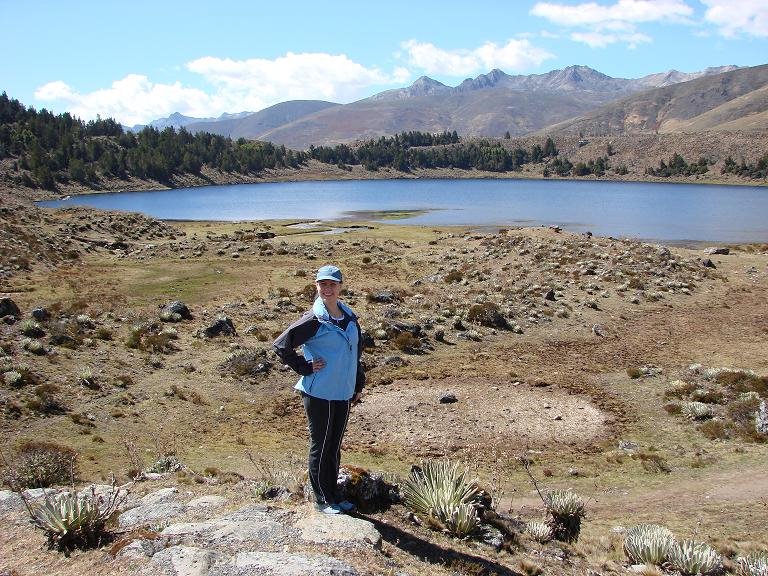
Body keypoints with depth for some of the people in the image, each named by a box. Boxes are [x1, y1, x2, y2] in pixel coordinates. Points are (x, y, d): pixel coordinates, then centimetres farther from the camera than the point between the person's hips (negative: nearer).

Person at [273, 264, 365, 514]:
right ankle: (322, 499, 19)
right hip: (318, 394, -6)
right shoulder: (313, 320, -13)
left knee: (334, 446, 17)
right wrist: (305, 367, -12)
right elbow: (280, 345, -12)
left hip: (343, 394, 6)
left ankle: (334, 495, 30)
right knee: (320, 447, 6)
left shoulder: (350, 318, 7)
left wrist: (358, 385, 17)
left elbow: (356, 352, 17)